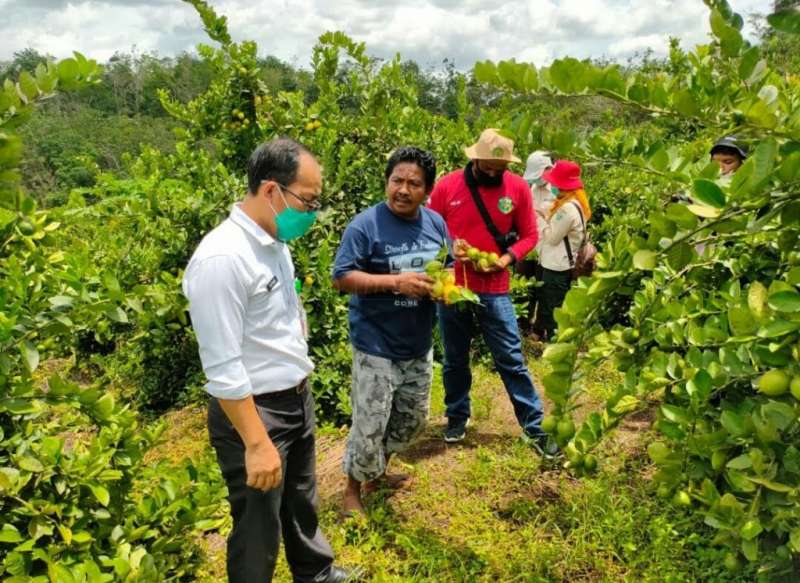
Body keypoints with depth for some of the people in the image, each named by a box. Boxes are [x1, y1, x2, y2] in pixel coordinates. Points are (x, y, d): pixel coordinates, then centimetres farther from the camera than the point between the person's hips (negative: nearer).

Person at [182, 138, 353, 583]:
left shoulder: (274, 241, 3)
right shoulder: (222, 259, -26)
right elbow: (223, 368, -25)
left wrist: (301, 390, 18)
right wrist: (257, 444, -22)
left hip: (298, 399, 9)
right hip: (254, 412, -9)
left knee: (302, 504, 28)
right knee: (259, 529, 11)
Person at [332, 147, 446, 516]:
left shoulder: (436, 224, 3)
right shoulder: (365, 225, -16)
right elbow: (342, 278, -19)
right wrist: (395, 281, -29)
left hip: (419, 344, 7)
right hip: (376, 347, -7)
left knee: (414, 418, 21)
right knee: (370, 425, 1)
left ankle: (379, 471, 45)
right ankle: (353, 489, 26)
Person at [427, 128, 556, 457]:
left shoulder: (518, 188, -3)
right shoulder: (446, 186, -5)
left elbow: (529, 235, 3)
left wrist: (508, 257, -14)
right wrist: (448, 247, -16)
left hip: (494, 291, -1)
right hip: (453, 288, 1)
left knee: (512, 361, 4)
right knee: (454, 360, 15)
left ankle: (534, 427, 16)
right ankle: (457, 418, 35)